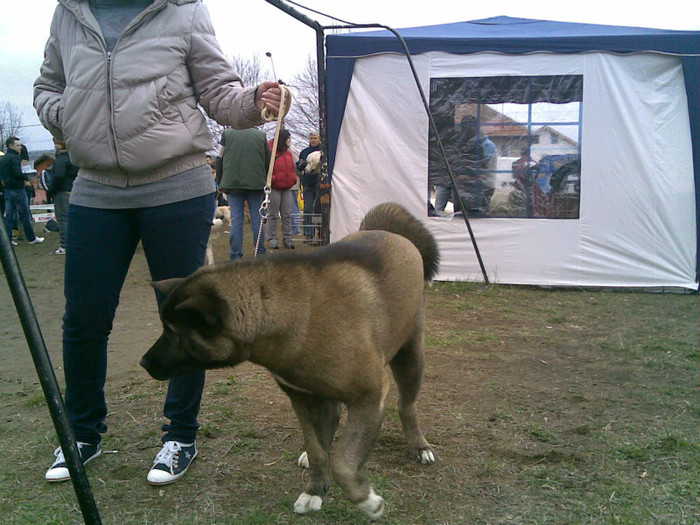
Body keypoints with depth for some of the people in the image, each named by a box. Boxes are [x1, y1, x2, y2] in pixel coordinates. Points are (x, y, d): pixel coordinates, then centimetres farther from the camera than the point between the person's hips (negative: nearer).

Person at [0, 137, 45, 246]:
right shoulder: (14, 158, -13)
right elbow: (17, 173, -24)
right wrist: (26, 177, -8)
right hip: (17, 190, -8)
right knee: (25, 215, 0)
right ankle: (31, 238, 7)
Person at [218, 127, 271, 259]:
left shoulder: (227, 134, 4)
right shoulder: (261, 135, 4)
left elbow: (220, 160, 4)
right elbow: (268, 161, 6)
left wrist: (221, 183, 10)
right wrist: (266, 183, 15)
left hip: (232, 183, 0)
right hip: (256, 184, 0)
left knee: (236, 220, 2)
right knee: (257, 219, 6)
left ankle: (236, 256, 1)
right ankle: (261, 254, 10)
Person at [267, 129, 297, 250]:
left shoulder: (288, 153, 14)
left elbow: (292, 168, 21)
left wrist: (293, 179, 6)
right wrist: (272, 179, -14)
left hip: (287, 189, 6)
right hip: (274, 189, -6)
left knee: (287, 215, 6)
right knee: (273, 215, 0)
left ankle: (287, 238, 12)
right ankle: (272, 239, 5)